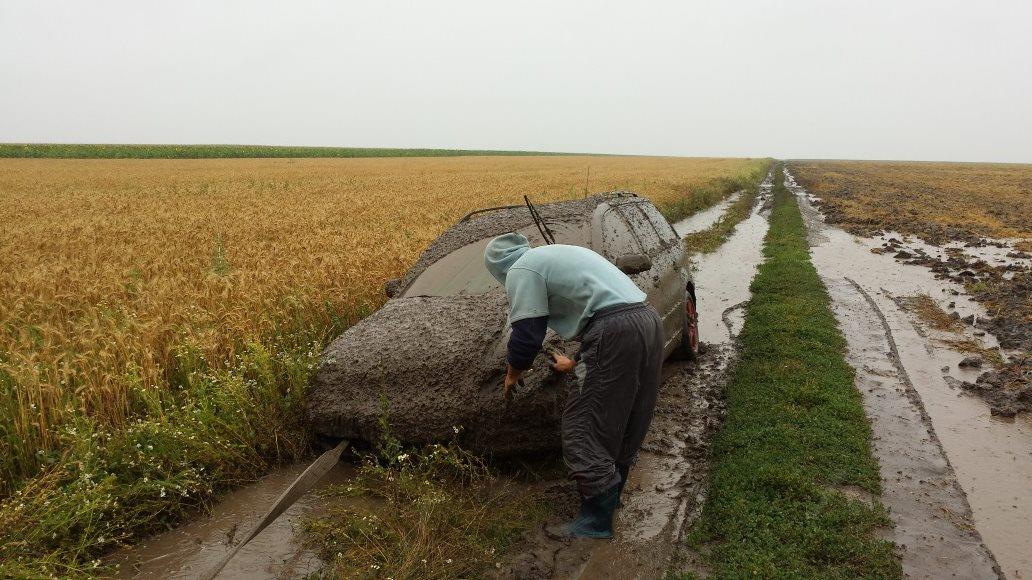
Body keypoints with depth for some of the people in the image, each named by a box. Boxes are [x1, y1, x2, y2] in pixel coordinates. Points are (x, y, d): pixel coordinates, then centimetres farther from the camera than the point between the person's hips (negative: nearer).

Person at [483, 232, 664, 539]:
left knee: (583, 430, 1)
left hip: (617, 333, -10)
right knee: (625, 428, 21)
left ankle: (596, 521, 10)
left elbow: (526, 335, -3)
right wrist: (575, 364, 40)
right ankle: (610, 498, 37)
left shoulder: (521, 271, 1)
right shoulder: (557, 254, 30)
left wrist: (512, 374, 17)